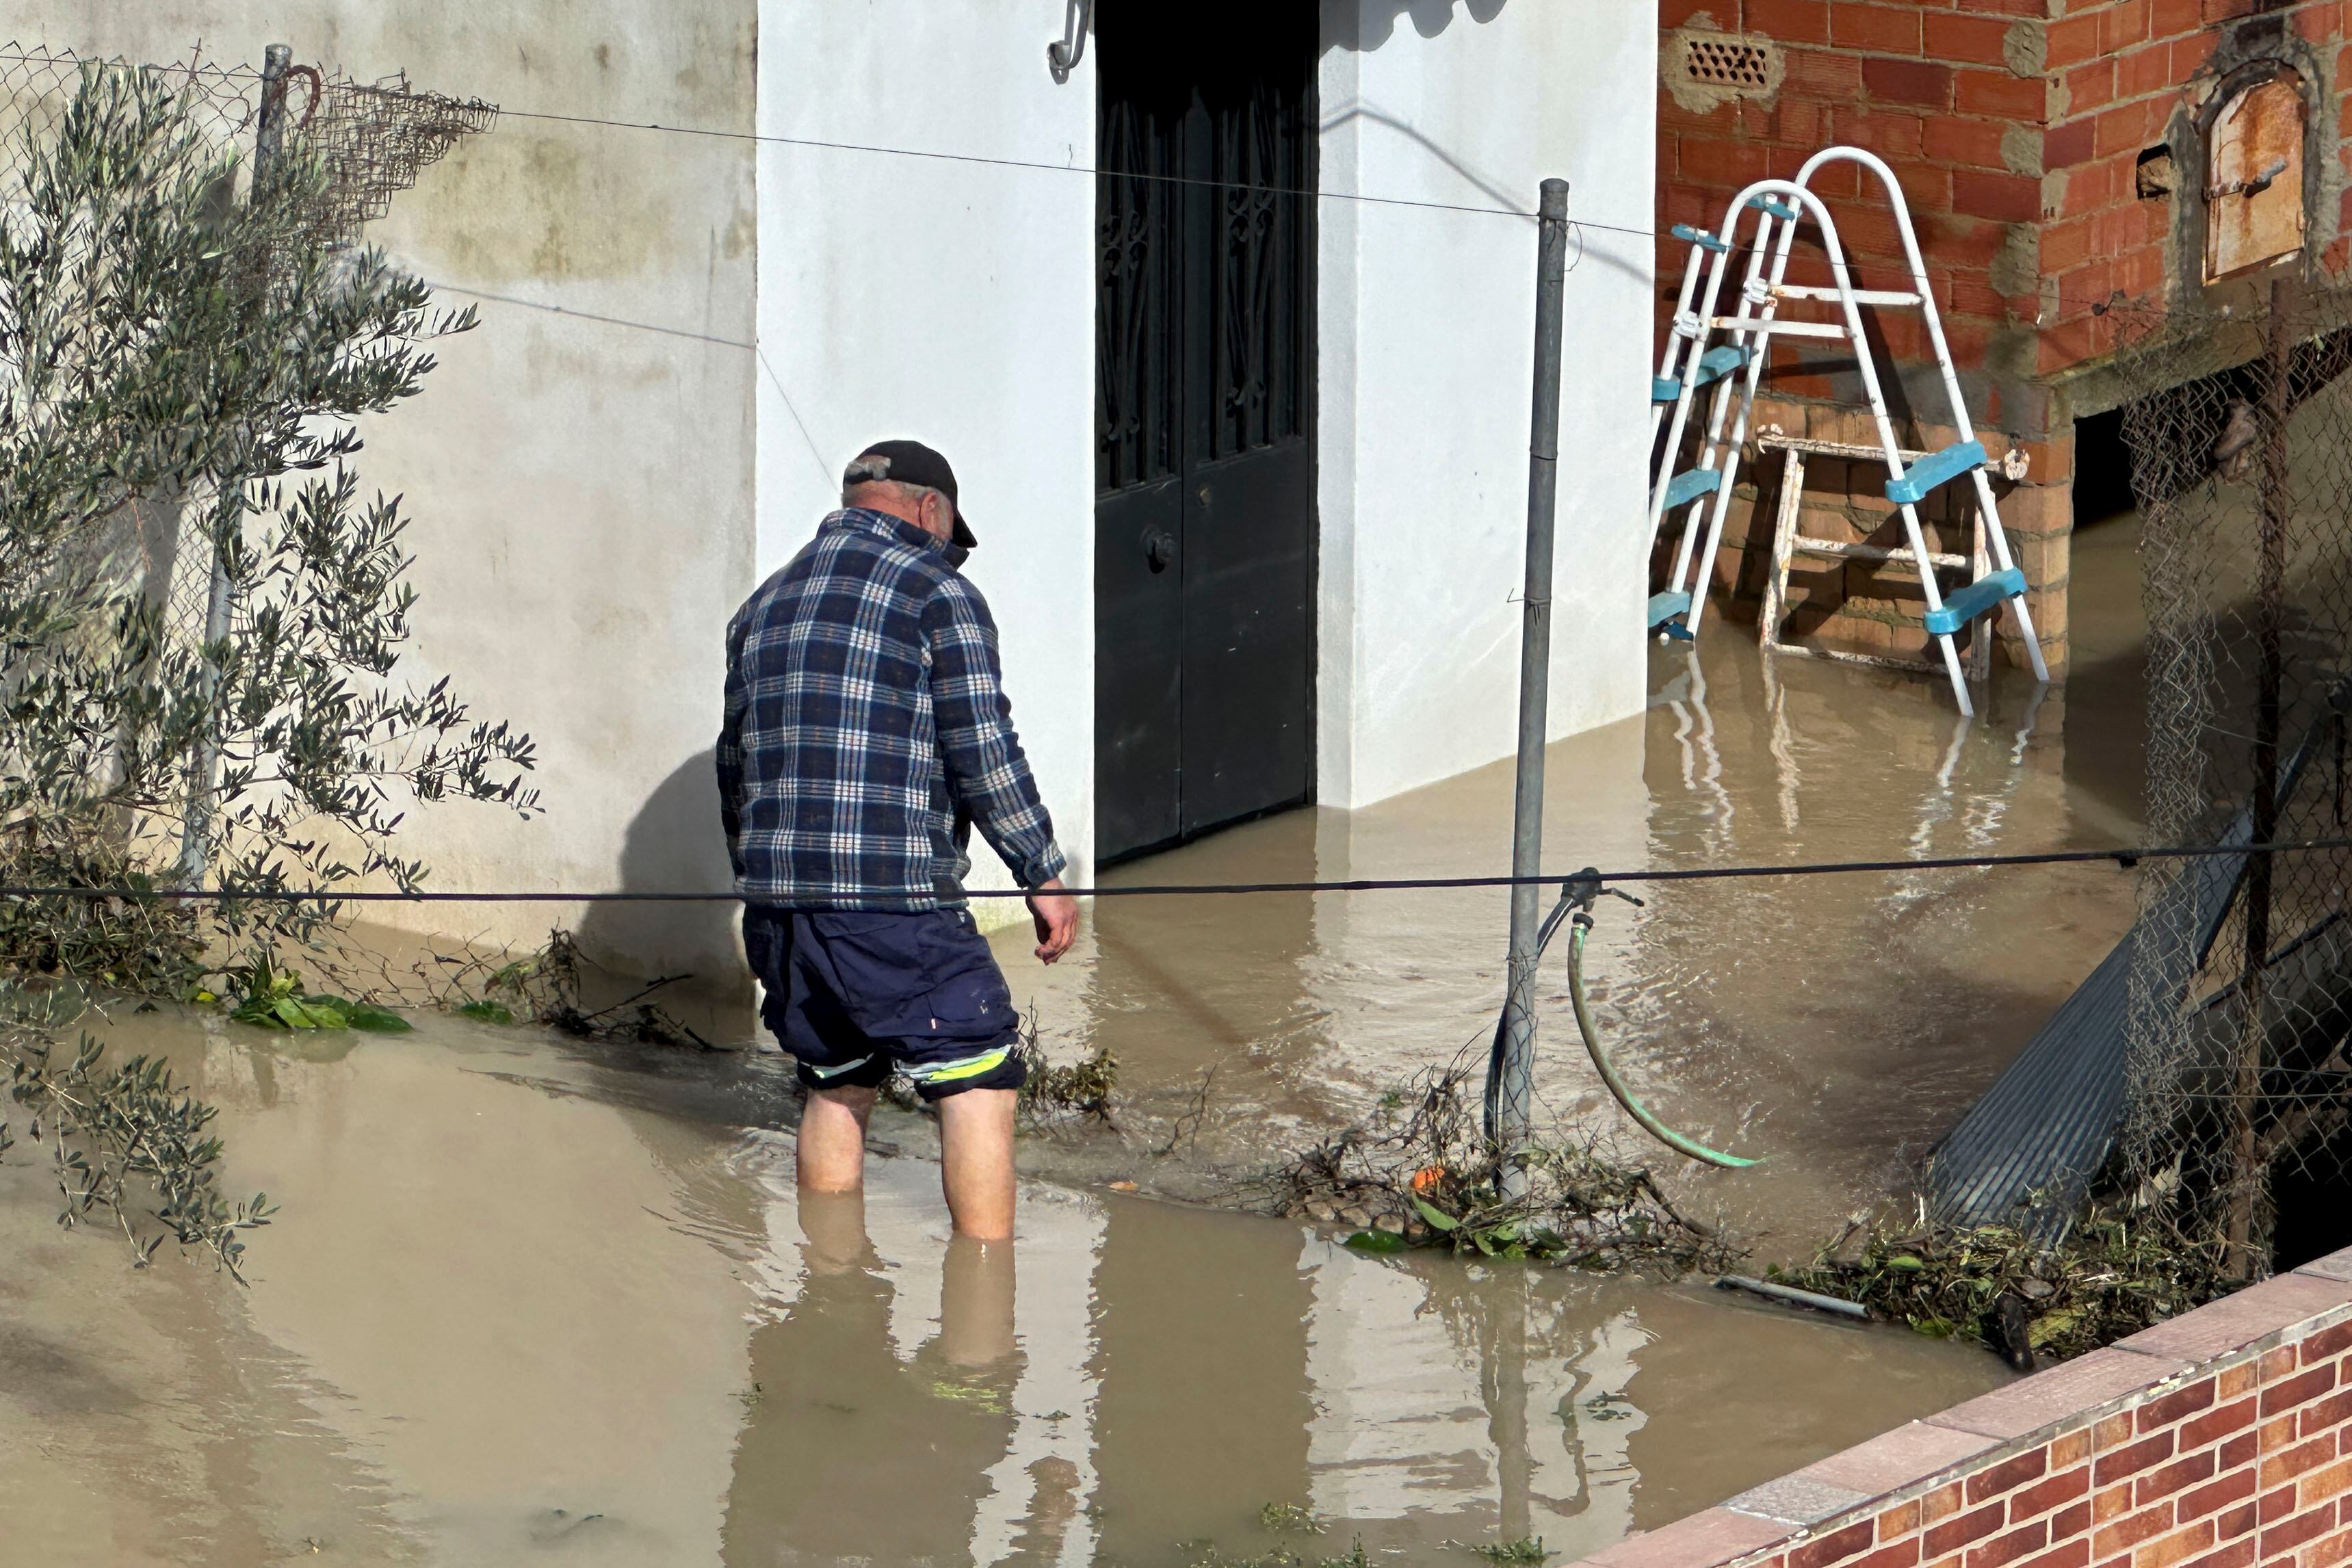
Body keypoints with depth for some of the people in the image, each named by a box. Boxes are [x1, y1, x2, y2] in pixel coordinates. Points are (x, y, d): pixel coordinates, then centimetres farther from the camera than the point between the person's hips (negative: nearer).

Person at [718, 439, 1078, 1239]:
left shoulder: (764, 604, 19)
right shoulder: (938, 592, -2)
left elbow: (734, 765, 22)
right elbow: (983, 751, -8)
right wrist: (1044, 875, -1)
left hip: (777, 902, 7)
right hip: (894, 900, -7)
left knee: (836, 1088, 19)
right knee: (978, 1084, -1)